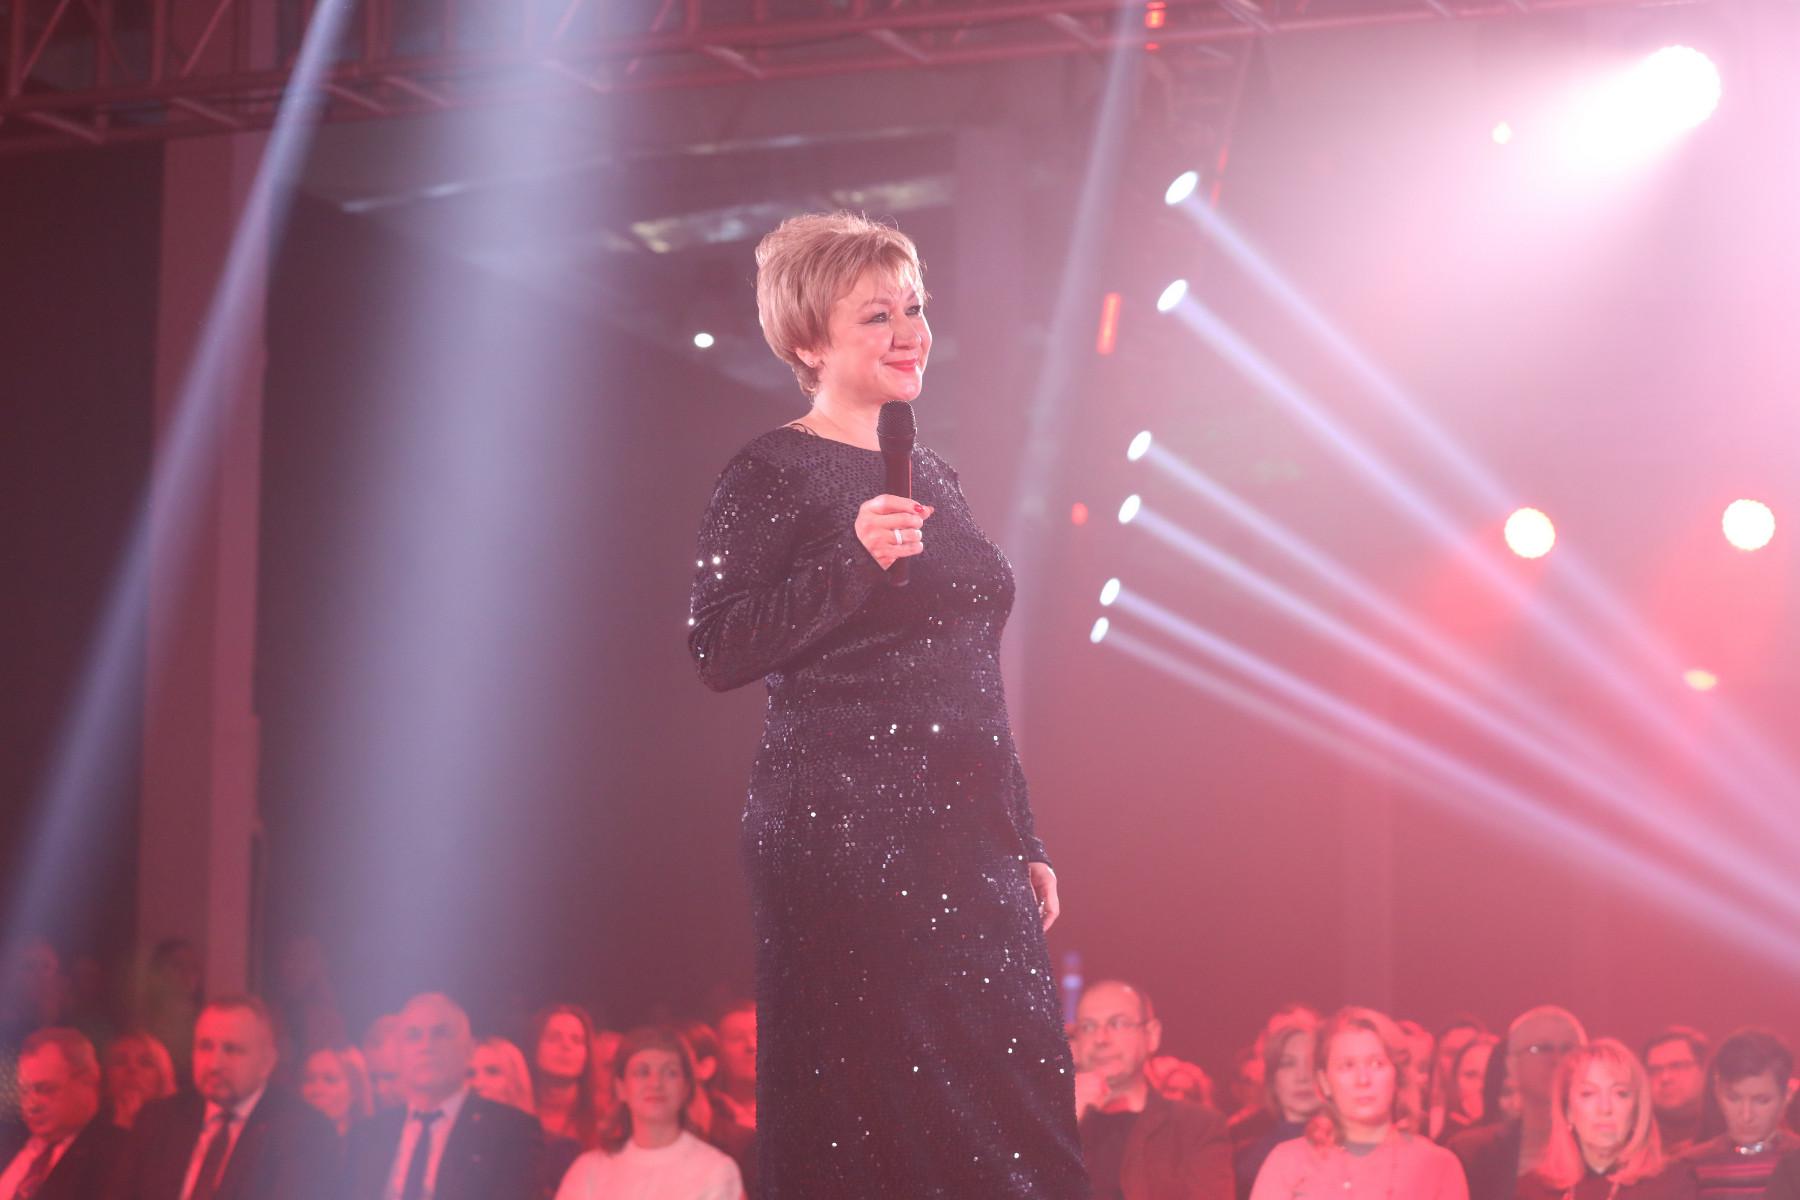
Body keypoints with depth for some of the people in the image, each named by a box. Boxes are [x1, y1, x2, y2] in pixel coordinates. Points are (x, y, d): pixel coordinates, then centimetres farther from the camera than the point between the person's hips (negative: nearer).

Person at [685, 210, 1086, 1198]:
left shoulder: (932, 479, 19)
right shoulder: (773, 475, -3)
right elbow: (717, 651, -13)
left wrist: (1025, 845, 19)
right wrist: (851, 563, -21)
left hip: (968, 843, 7)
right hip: (848, 842, -7)